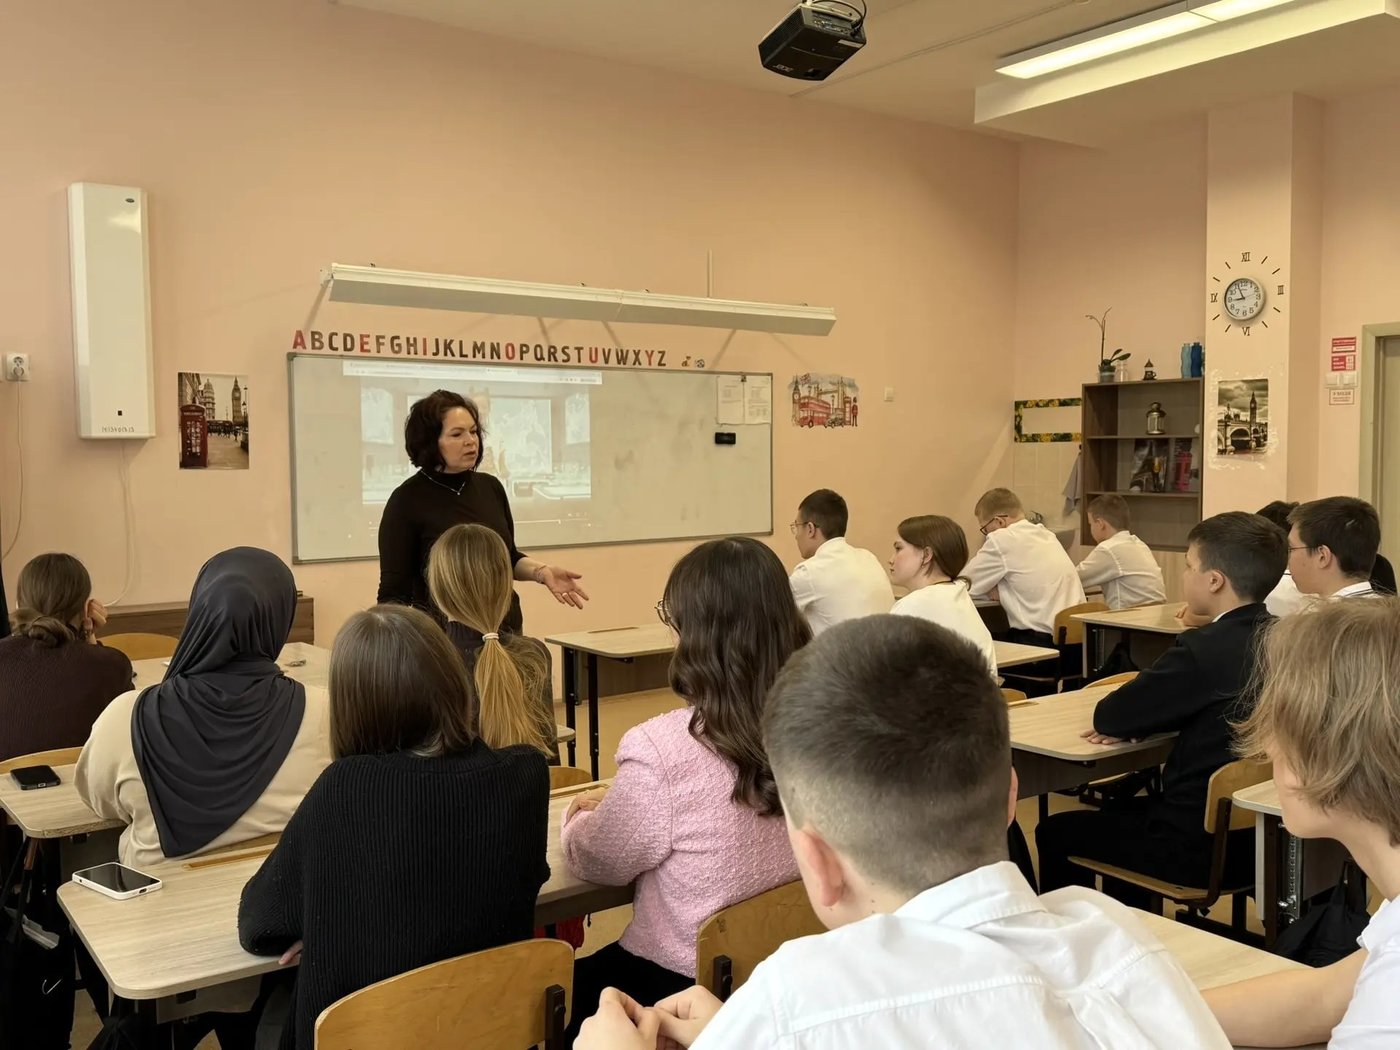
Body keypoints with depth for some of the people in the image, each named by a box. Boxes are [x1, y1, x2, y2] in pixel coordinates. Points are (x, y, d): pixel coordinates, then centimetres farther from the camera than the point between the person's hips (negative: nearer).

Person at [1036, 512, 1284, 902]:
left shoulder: (1204, 648, -25)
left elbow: (1108, 717, -17)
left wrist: (1129, 719, 5)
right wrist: (1139, 720, -2)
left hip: (1202, 845, -8)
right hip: (1264, 832, 8)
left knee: (1056, 833, 9)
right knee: (1121, 810, 30)